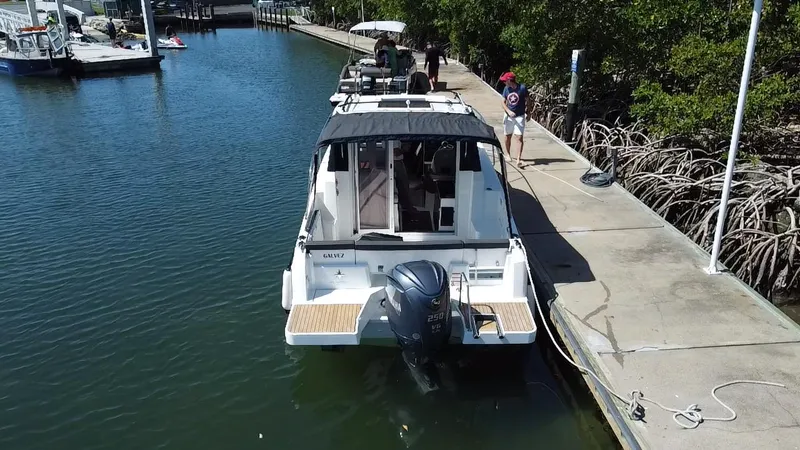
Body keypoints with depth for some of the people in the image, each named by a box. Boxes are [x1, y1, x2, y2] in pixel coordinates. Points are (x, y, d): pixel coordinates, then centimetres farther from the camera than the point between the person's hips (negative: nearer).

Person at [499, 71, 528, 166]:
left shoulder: (522, 88, -12)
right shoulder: (506, 89, -1)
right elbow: (503, 103, 1)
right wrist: (509, 111, -17)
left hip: (519, 117, -4)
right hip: (508, 116, 4)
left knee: (519, 137, -12)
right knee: (507, 137, 13)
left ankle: (518, 159, -15)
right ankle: (508, 154, 33)